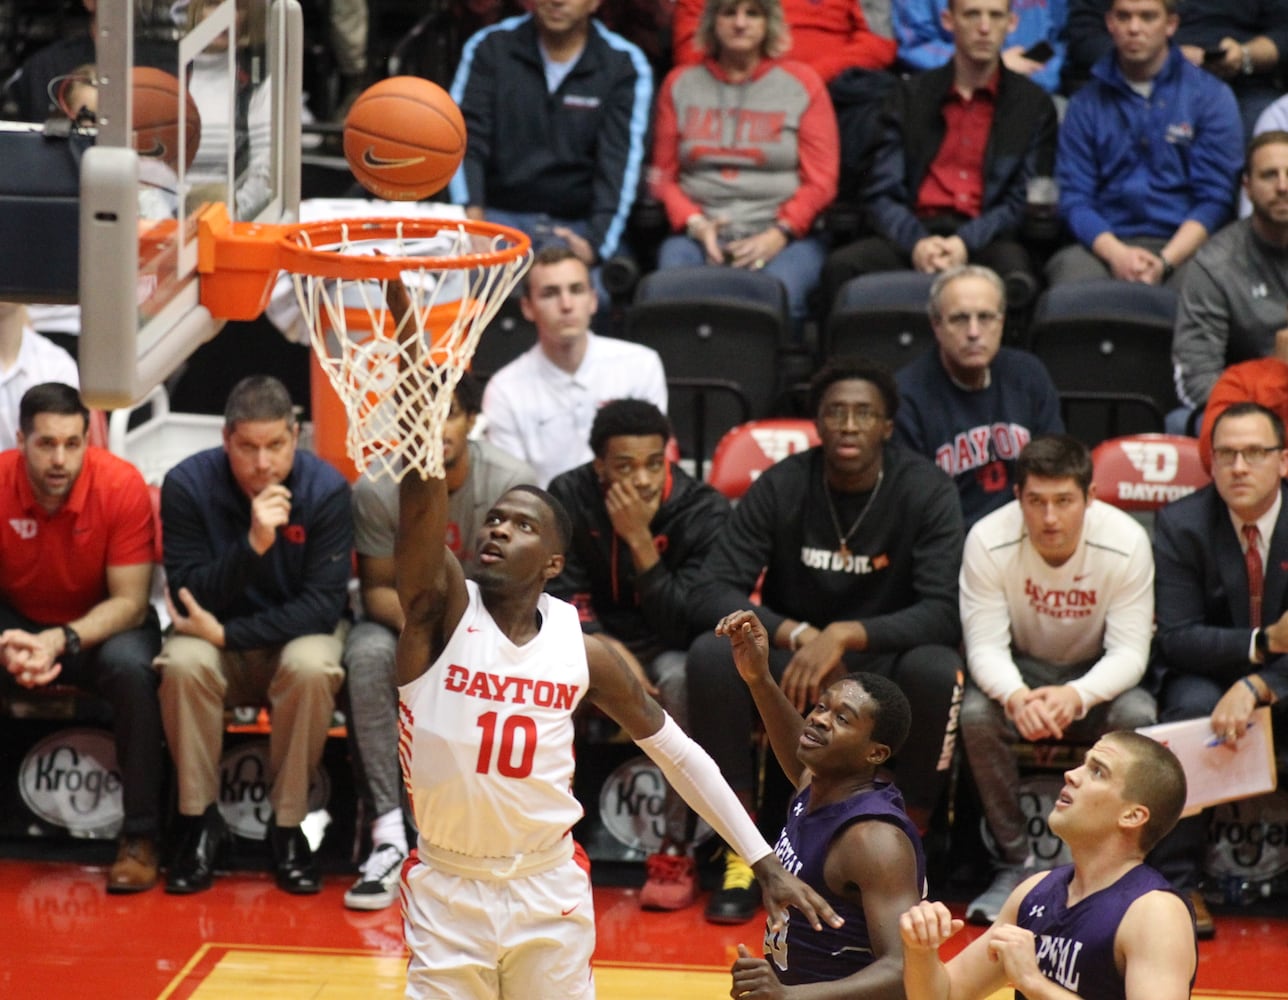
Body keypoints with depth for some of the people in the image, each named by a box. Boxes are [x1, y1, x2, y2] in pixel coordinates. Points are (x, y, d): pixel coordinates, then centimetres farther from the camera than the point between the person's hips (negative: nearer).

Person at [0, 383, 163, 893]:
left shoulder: (121, 485, -23)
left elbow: (129, 602, -19)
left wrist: (60, 642, -35)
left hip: (104, 623, -2)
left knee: (131, 665, -35)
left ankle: (140, 835, -20)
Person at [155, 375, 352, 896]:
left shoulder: (327, 490, -16)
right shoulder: (187, 484, -15)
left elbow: (324, 604, -18)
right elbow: (188, 597, -17)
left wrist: (228, 634, -24)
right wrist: (252, 544, -33)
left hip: (297, 632, 0)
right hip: (218, 640, 1)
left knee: (312, 667, -34)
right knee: (182, 664, -32)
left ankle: (288, 826, -17)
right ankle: (199, 820, -14)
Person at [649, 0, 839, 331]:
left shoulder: (802, 83, 12)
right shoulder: (681, 83, 18)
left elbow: (820, 181, 6)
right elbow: (663, 175, 15)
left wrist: (778, 235, -10)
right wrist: (695, 224, -6)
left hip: (784, 235, -1)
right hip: (699, 233, 1)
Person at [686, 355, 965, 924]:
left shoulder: (926, 492, -10)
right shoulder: (781, 487, -6)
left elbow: (944, 614, -19)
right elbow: (710, 594, -13)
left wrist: (845, 635, -33)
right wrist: (797, 635, -29)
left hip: (885, 664, -1)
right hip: (789, 665, 1)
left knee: (938, 670, -35)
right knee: (711, 655, -28)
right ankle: (742, 858, -18)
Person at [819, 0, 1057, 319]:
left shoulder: (1034, 104, 12)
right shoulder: (911, 97, 16)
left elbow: (1025, 201, 4)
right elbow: (881, 194, 8)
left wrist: (966, 242, -15)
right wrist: (916, 242, -14)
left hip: (988, 238, -1)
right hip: (916, 232, 1)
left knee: (1016, 281, -38)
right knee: (841, 267, -30)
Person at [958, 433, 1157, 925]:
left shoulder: (1125, 541, -22)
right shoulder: (988, 540, -21)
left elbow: (1129, 651, -22)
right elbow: (985, 645, -21)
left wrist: (1077, 696, -44)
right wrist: (1017, 696, -45)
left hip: (1097, 674, 0)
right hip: (1020, 668, 0)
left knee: (1138, 717, -32)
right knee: (976, 714, -32)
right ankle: (1015, 862, -18)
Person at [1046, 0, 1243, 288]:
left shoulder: (1211, 96, 9)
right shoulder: (1085, 104, 15)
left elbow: (1214, 199, 2)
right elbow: (1074, 199, 7)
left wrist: (1165, 262, -14)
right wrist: (1117, 254, -14)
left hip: (1181, 244, -1)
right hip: (1105, 243, 1)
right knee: (1072, 268, -35)